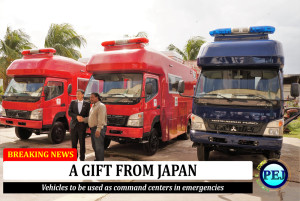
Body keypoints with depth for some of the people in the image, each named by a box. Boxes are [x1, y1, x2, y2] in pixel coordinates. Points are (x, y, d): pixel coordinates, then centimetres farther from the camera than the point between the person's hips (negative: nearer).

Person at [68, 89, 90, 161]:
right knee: (74, 142, 7)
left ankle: (82, 158, 12)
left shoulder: (87, 104, 4)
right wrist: (77, 116, -16)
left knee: (82, 143, 2)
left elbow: (88, 115, 3)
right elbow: (69, 113, -1)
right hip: (73, 125, 2)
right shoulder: (73, 102, 8)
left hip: (82, 126, -2)